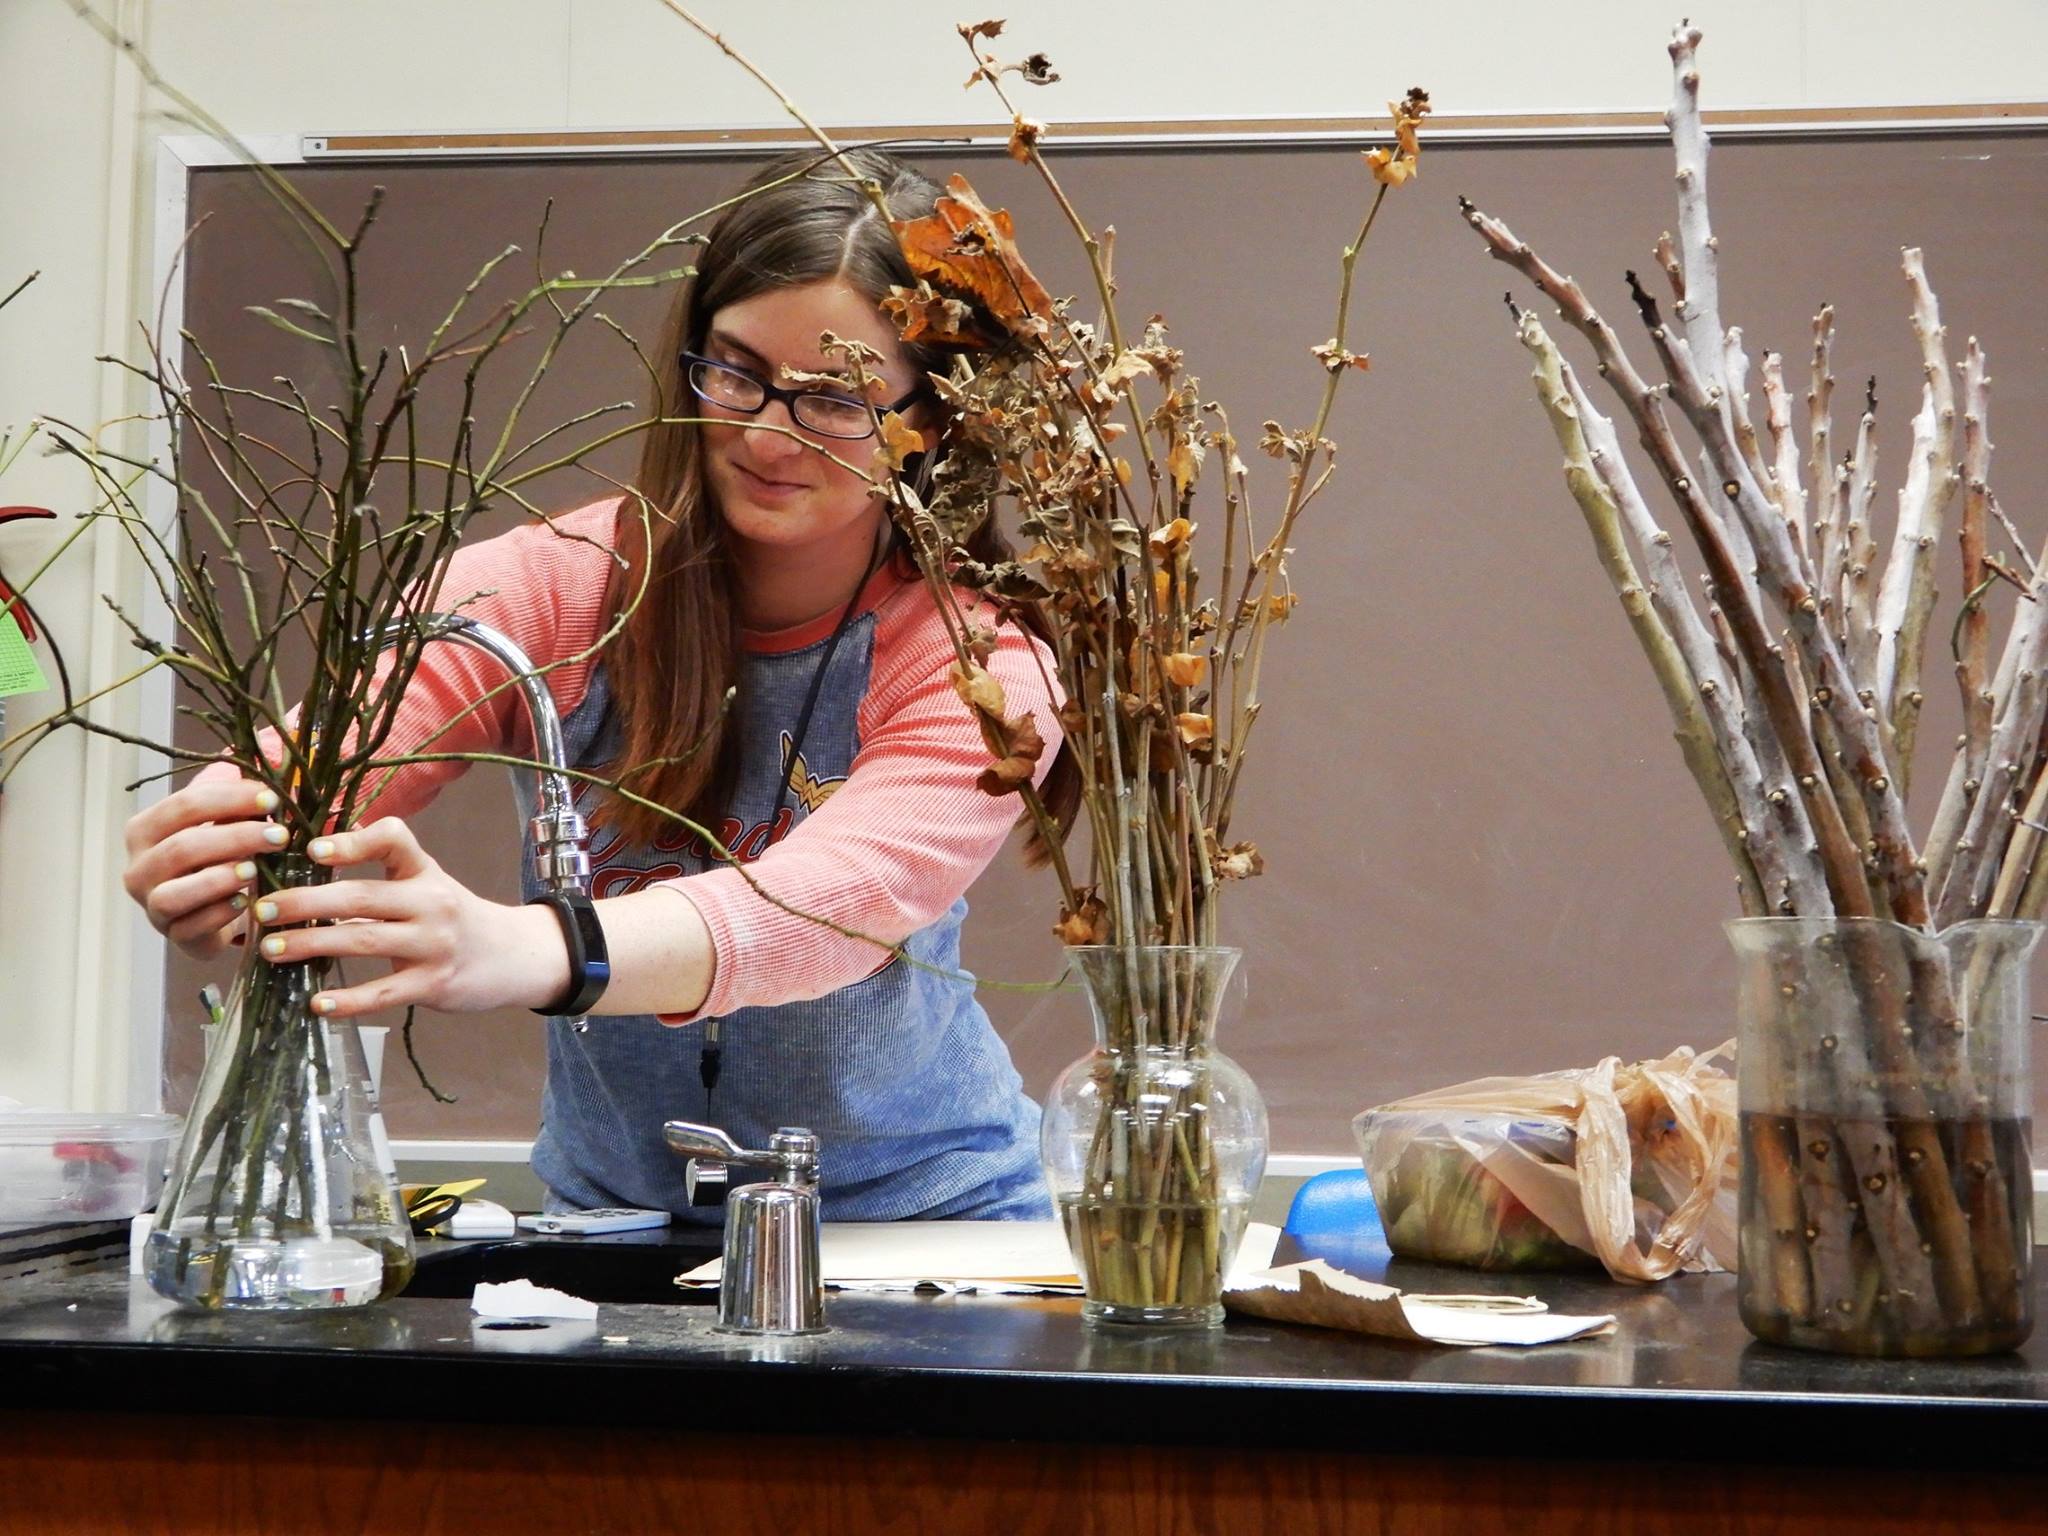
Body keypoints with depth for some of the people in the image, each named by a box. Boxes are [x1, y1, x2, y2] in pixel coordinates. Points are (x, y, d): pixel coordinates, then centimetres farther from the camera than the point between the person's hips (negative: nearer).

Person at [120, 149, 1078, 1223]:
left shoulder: (983, 656, -14)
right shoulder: (556, 582, -8)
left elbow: (837, 898, -32)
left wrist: (518, 951, -50)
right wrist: (205, 851, -49)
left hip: (913, 1210, -3)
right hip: (612, 1203, 4)